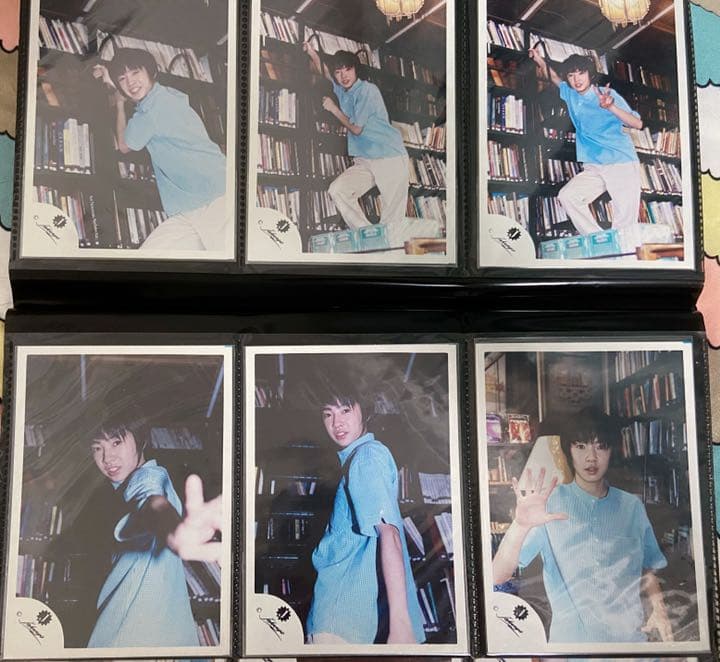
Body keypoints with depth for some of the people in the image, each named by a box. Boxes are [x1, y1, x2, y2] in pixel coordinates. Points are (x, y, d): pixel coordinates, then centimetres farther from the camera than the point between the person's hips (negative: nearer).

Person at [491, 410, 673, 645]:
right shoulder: (549, 503, -7)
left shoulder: (632, 506, 6)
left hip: (631, 635, 3)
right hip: (570, 639, -3)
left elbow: (646, 570, 16)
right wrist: (520, 526, -31)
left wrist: (658, 609, -3)